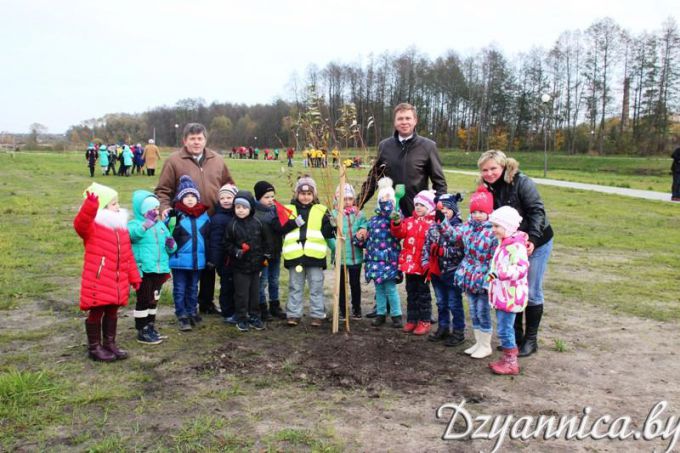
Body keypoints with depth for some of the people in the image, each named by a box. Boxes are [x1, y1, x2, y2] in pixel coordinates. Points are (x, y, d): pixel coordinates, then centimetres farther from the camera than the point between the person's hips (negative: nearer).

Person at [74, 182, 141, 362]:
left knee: (112, 312, 16)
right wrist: (90, 205, -50)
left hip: (117, 282, 7)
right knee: (96, 313, 3)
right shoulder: (93, 227, -9)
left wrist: (134, 277, 16)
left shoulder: (121, 227, 12)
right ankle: (94, 347, 15)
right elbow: (80, 224, -35)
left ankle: (110, 344, 29)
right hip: (97, 281, -7)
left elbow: (127, 255, 16)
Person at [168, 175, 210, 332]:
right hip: (179, 259, -4)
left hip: (197, 259, 4)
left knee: (193, 288, 18)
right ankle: (182, 316, 16)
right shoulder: (174, 215, -12)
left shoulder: (204, 215, 4)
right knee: (180, 289, 6)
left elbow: (208, 236, 11)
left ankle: (192, 312, 32)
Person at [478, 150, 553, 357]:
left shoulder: (522, 182, -19)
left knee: (532, 293, 1)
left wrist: (533, 238, -33)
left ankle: (531, 340, 14)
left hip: (535, 244, -6)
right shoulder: (488, 189, 0)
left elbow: (537, 211, -23)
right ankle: (516, 335, 26)